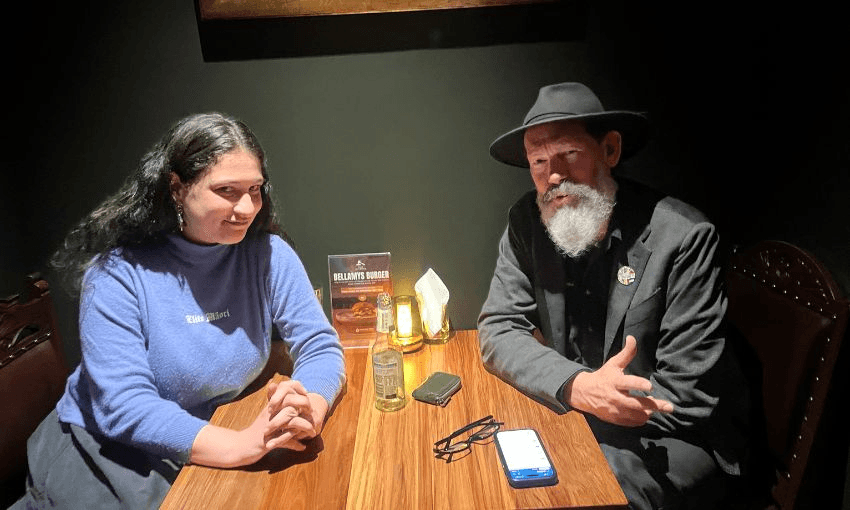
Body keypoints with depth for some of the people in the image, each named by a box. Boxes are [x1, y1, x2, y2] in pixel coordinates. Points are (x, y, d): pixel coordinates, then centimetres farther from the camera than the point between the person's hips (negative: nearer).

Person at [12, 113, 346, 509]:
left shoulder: (268, 254, -9)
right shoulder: (117, 272, -16)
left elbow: (321, 346, -10)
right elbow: (124, 405, -23)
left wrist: (310, 409, -32)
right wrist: (240, 444, -36)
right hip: (103, 451, -1)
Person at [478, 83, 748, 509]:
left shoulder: (682, 236, -21)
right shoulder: (527, 223, -9)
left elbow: (685, 397, -19)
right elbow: (497, 330, -11)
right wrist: (576, 386, -29)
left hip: (670, 438, -4)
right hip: (575, 416, 4)